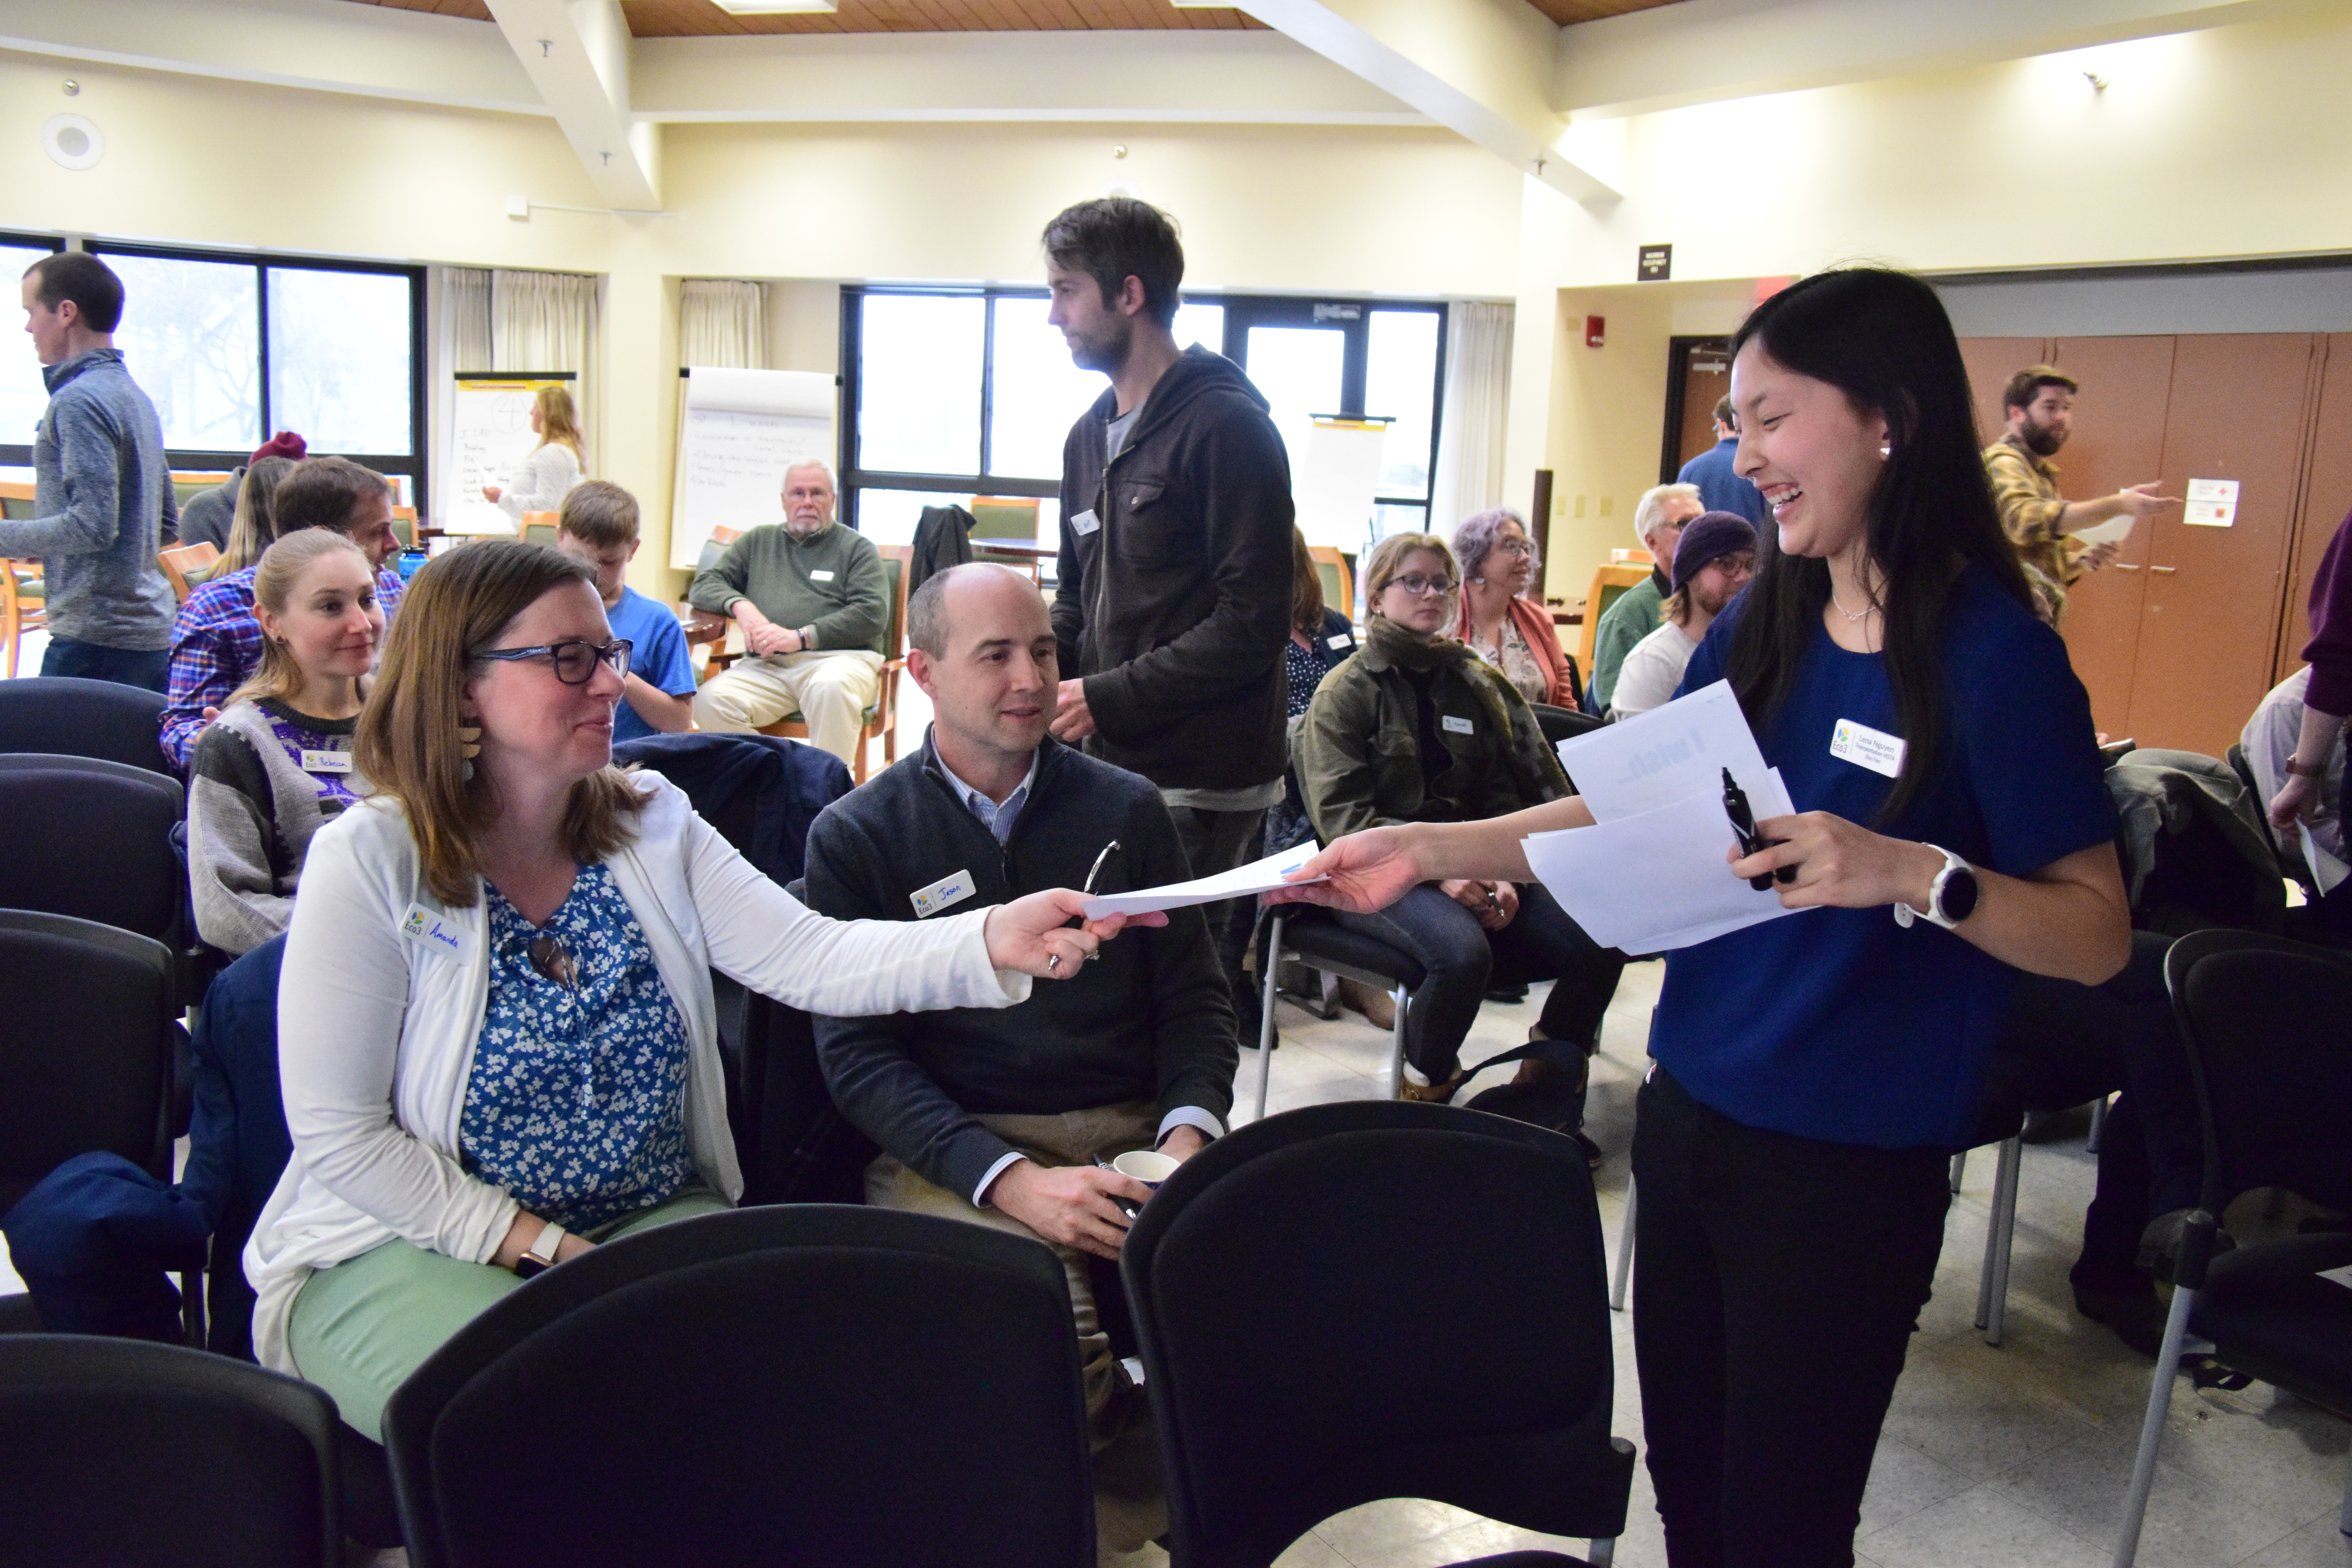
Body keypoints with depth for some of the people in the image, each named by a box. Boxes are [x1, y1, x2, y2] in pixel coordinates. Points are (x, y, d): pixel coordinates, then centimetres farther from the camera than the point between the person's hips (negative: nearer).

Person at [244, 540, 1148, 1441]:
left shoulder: (651, 825, 2)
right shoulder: (370, 861, -11)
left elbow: (810, 959, -11)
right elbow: (339, 1136, -11)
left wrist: (991, 941, -28)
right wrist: (540, 1247, -16)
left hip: (653, 1221, 4)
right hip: (413, 1243, -4)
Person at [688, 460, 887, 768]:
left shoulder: (857, 548, 13)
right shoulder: (759, 541, 26)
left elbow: (872, 615, -1)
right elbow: (705, 584, 21)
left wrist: (800, 637, -9)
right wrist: (740, 605, -3)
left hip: (837, 657, -3)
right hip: (765, 666, 3)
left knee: (831, 687, -39)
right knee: (710, 700, -26)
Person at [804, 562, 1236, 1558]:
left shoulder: (1127, 811, 14)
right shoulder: (856, 837, 5)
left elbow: (1196, 999, 14)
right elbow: (858, 1054, -3)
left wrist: (1190, 1132, -8)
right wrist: (1009, 1180, -17)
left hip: (1135, 1130, 3)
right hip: (955, 1146, -2)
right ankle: (1158, 1486, 2)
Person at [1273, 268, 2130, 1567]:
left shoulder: (1996, 656, -14)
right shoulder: (1759, 627, 4)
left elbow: (2098, 935, -12)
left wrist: (1914, 873, -29)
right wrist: (1433, 849, -2)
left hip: (1850, 1164, -5)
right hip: (1691, 1111, 5)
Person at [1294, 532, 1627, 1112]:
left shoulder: (1478, 684, 17)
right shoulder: (1347, 691, 3)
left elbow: (1507, 793, 12)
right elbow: (1342, 814, -8)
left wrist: (1505, 875, -8)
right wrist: (1438, 872, -19)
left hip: (1476, 863, 5)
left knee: (1600, 943, -20)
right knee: (1463, 952, -36)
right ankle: (1426, 1090, -9)